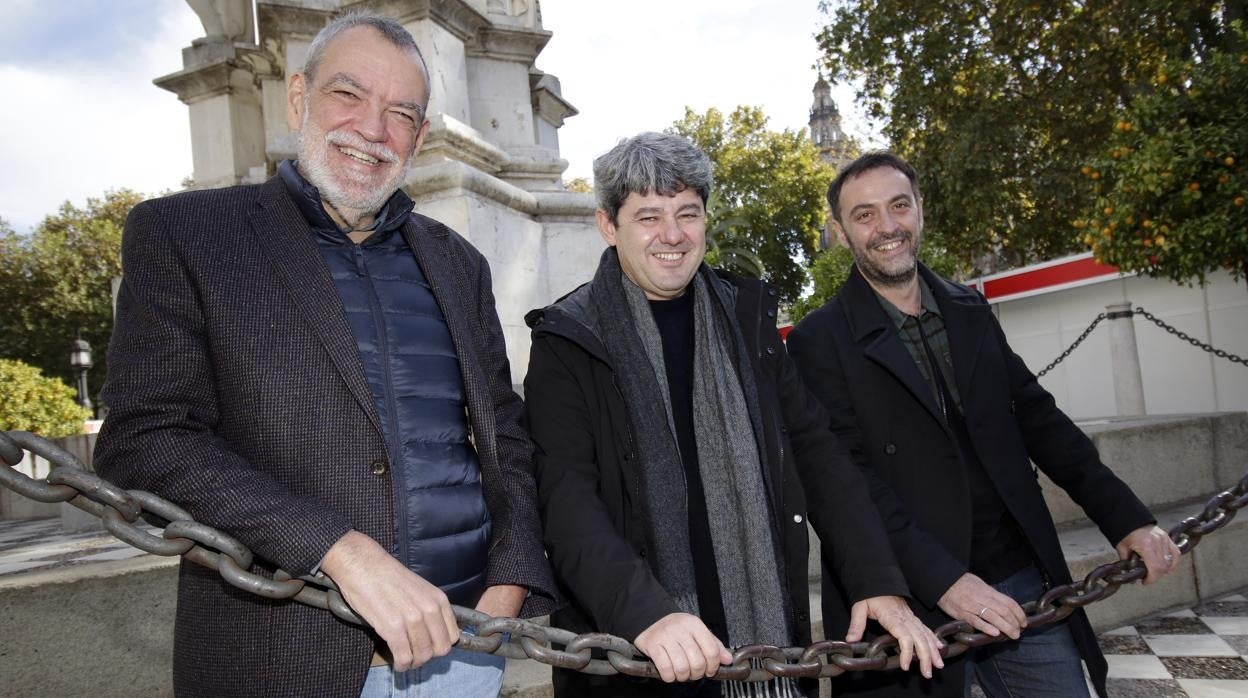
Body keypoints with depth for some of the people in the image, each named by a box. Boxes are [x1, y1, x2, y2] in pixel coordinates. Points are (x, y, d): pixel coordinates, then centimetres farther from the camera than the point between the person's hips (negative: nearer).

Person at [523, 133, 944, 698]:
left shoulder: (747, 315, 6)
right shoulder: (568, 340, -6)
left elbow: (816, 451, 5)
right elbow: (565, 497, -16)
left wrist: (879, 582, -5)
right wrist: (644, 611, -30)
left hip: (765, 634, 4)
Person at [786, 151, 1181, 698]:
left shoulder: (970, 312, 10)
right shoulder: (819, 341, -9)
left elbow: (1037, 419, 13)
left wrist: (1127, 519, 5)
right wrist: (943, 580, -22)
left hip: (1023, 586, 5)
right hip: (914, 606, -5)